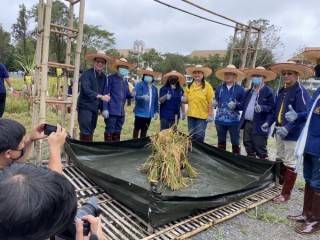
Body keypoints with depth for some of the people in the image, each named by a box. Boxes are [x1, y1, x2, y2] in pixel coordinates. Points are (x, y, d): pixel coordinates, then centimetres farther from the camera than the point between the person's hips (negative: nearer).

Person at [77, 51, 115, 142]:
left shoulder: (104, 77, 8)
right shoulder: (87, 74, -11)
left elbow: (104, 93, 12)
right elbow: (86, 90, -24)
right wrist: (100, 96, -36)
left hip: (95, 107, 7)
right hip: (85, 106, -7)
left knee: (91, 131, 14)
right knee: (85, 131, -8)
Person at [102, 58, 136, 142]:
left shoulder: (125, 81, 15)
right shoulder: (110, 78, -5)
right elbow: (105, 94, -9)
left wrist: (131, 94, -4)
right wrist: (104, 109, -15)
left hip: (121, 112, 7)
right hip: (112, 111, -7)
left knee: (117, 132, 14)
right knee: (109, 131, -2)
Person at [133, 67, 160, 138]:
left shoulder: (154, 88, 12)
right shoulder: (139, 85, -4)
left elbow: (156, 101, 15)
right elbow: (137, 96, -17)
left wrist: (156, 111, 11)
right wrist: (143, 97, -37)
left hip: (149, 113, 5)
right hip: (140, 112, -5)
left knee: (144, 130, 12)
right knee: (137, 129, 2)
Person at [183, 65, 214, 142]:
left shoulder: (207, 86, -8)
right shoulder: (189, 86, 6)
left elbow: (210, 102, -9)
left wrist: (210, 115, -12)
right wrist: (184, 100, -9)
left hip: (202, 115, -5)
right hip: (191, 115, 5)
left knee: (199, 136, 1)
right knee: (191, 135, 14)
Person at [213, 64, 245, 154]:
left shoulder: (240, 89, -5)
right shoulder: (219, 88, 6)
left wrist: (236, 105, -24)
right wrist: (214, 103, -8)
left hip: (234, 121, -3)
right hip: (220, 120, 4)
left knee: (235, 142, 8)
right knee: (221, 141, 17)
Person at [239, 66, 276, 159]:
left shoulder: (269, 91, -3)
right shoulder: (248, 92, 19)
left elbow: (272, 107, -10)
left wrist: (262, 108, -28)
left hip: (259, 126, -7)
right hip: (247, 124, 7)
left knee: (261, 150, -1)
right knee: (249, 149, 16)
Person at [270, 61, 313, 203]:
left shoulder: (301, 92, -14)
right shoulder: (281, 91, 11)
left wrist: (288, 128, -30)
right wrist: (268, 123, 11)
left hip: (293, 133, -8)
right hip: (280, 131, 8)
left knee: (290, 164, 2)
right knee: (280, 160, 19)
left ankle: (286, 193, 12)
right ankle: (279, 185, 36)